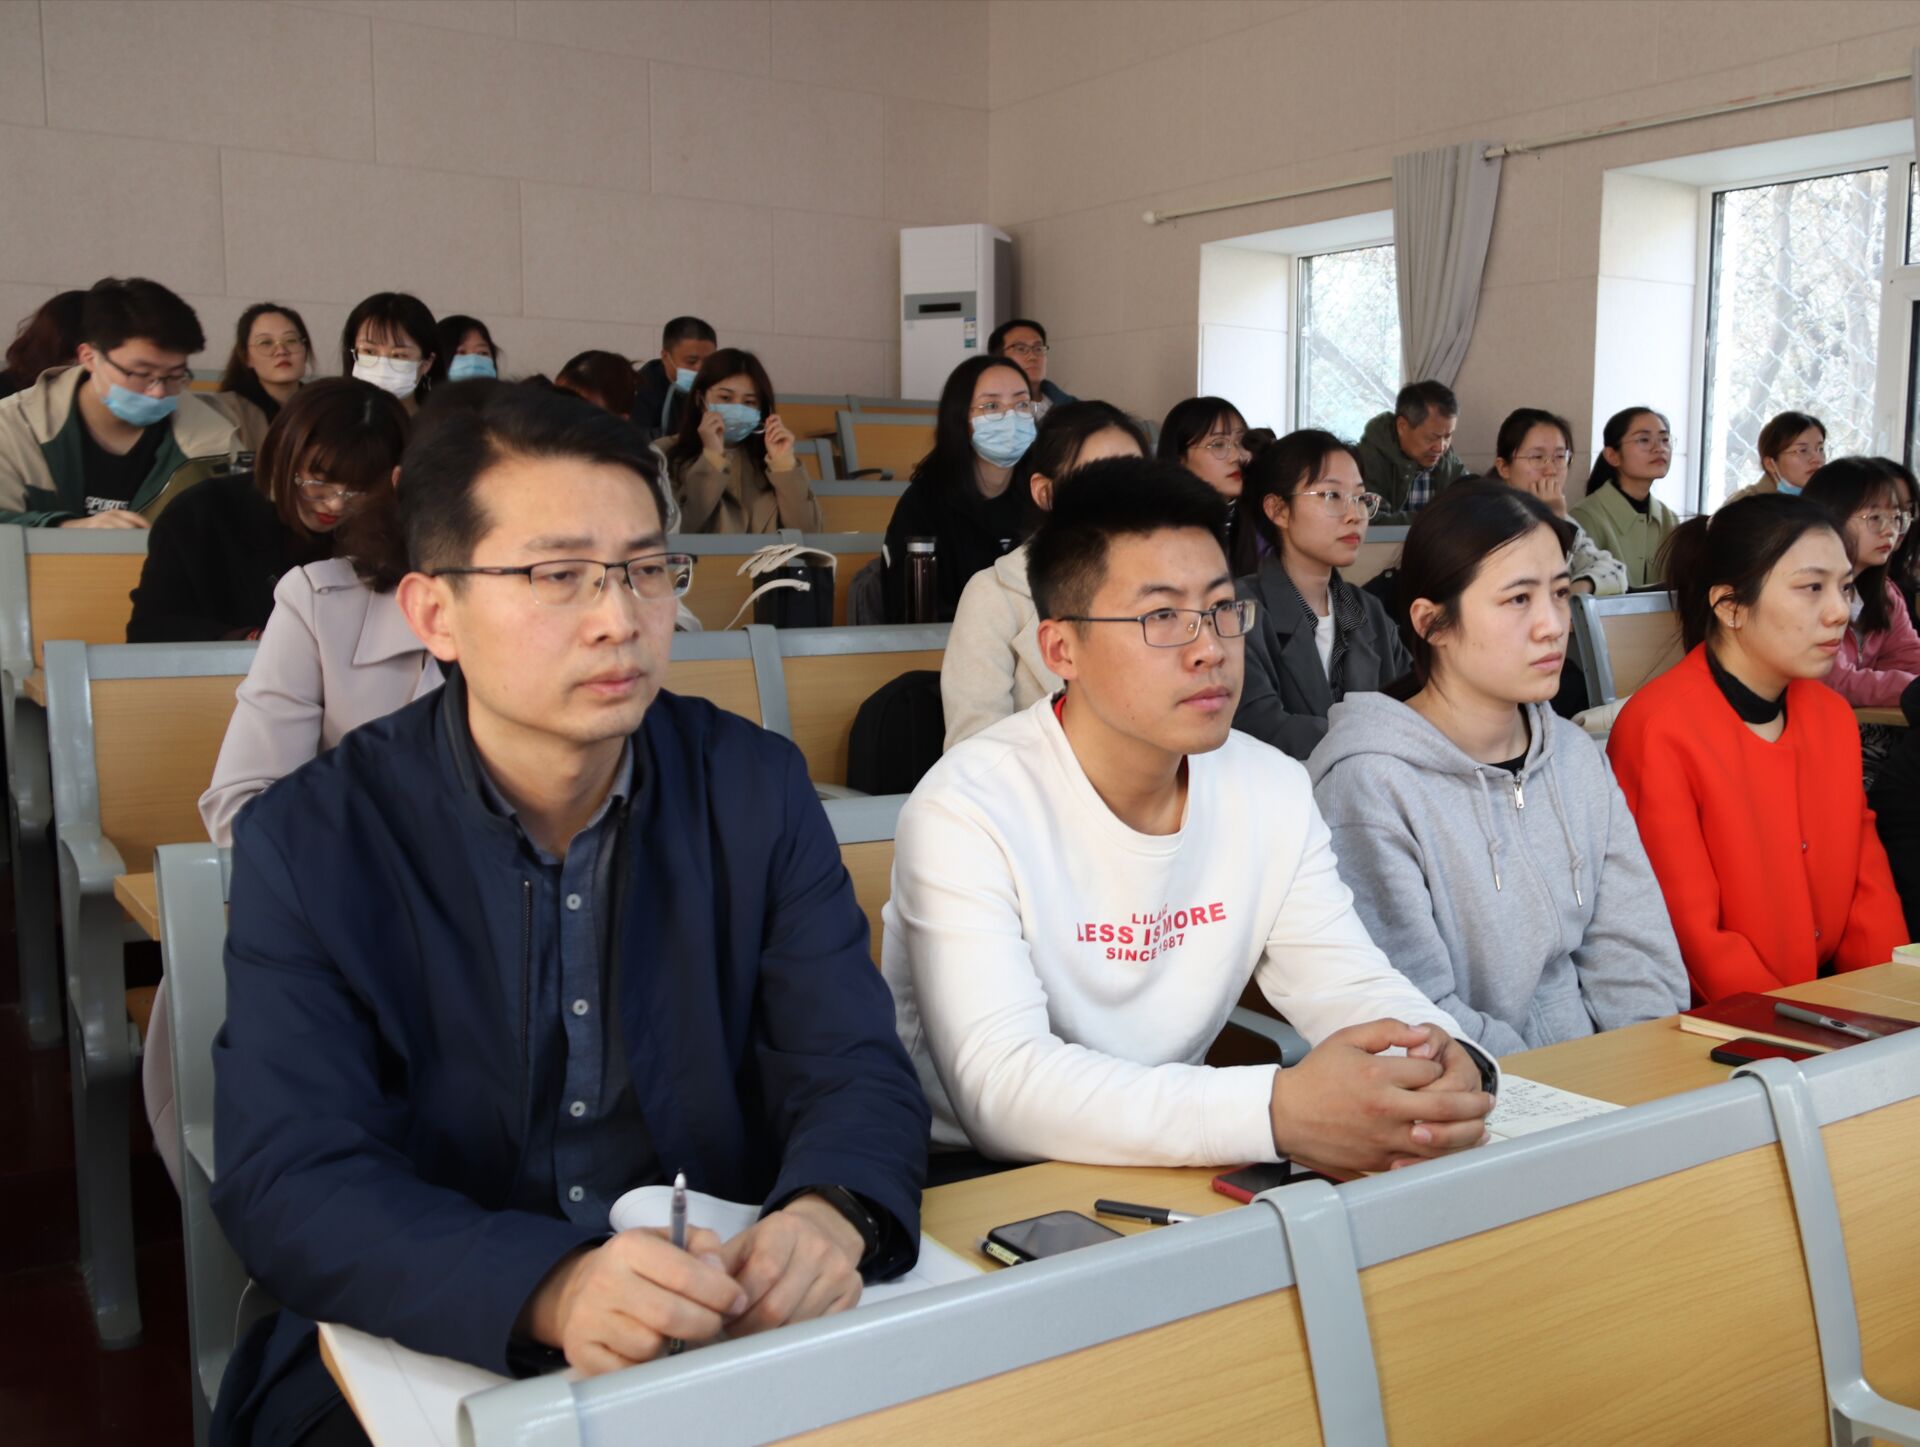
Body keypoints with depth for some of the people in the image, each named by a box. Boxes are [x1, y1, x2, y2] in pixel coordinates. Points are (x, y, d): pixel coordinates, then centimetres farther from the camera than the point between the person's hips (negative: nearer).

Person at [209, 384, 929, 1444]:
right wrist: (547, 1289, -34)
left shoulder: (756, 788, 0)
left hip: (734, 1338, 2)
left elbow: (855, 1072, -3)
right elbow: (286, 1180, -15)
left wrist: (831, 1217, -27)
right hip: (424, 1357, -1)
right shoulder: (308, 843, -7)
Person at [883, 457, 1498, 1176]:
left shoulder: (1274, 791, 1)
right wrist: (1279, 1112, -38)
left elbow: (1352, 984, 1)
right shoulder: (967, 814, -20)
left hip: (1171, 1168, 5)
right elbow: (1001, 1085, -29)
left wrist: (1448, 1063, -23)